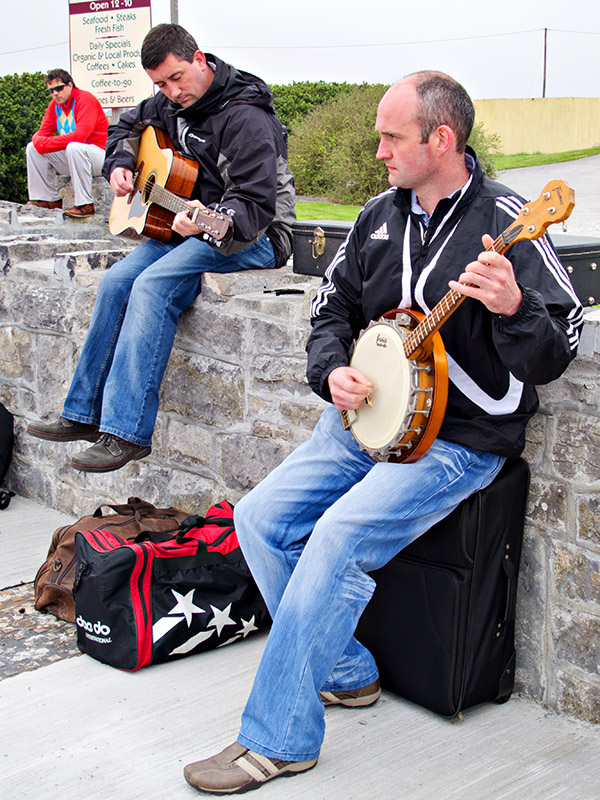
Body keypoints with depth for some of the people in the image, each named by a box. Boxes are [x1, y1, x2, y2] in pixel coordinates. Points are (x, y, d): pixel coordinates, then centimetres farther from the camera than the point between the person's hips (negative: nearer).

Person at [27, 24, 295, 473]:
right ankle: (85, 414, -1)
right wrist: (120, 165, 10)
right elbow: (127, 127, 30)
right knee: (117, 281, -10)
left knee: (154, 285, -29)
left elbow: (256, 204, -25)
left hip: (253, 237, -9)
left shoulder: (246, 118, -19)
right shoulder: (171, 106, 8)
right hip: (188, 222, 9)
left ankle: (127, 432, -30)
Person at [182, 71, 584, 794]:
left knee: (339, 539, -25)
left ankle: (277, 739, -12)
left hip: (458, 437, -7)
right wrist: (333, 372, -3)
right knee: (260, 518, -3)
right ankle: (346, 675, 12)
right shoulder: (379, 216, 9)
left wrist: (513, 309, -36)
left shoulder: (505, 222, -12)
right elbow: (331, 310, 18)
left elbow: (555, 357, -15)